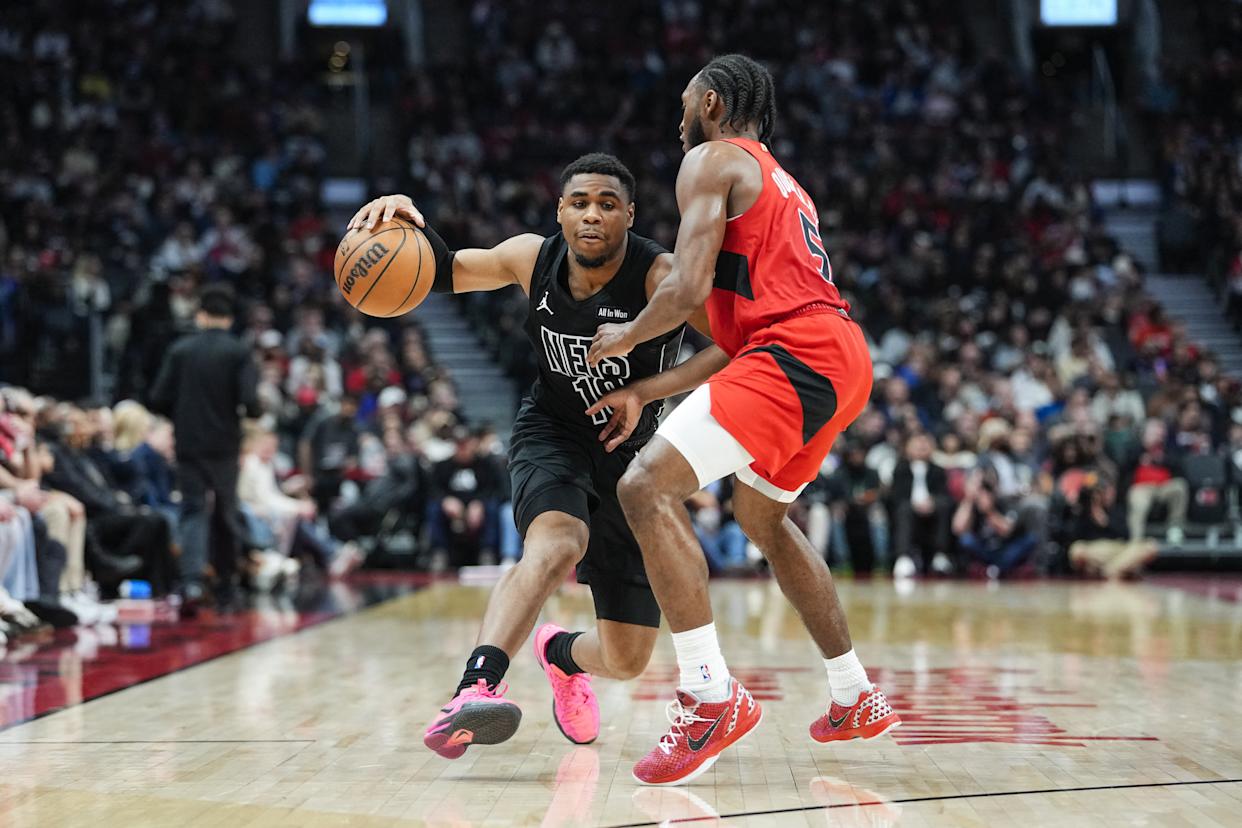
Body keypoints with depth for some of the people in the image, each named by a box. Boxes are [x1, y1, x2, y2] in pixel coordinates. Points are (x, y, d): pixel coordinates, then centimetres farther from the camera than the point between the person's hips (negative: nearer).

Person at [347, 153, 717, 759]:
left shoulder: (659, 277, -23)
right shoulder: (534, 259, -12)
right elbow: (447, 273, 3)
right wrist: (412, 226, -19)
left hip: (631, 453, 0)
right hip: (552, 435, 0)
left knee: (627, 660, 3)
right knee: (556, 544, -38)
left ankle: (561, 652, 39)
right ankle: (476, 686, -51)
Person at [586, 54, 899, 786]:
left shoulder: (713, 160, 2)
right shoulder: (779, 184, 30)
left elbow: (689, 289, -11)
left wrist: (627, 338, 8)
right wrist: (644, 391, 25)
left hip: (797, 359, -10)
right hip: (842, 360, 10)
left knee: (648, 487, -15)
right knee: (761, 514, 29)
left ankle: (713, 697, -21)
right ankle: (858, 699, 34)